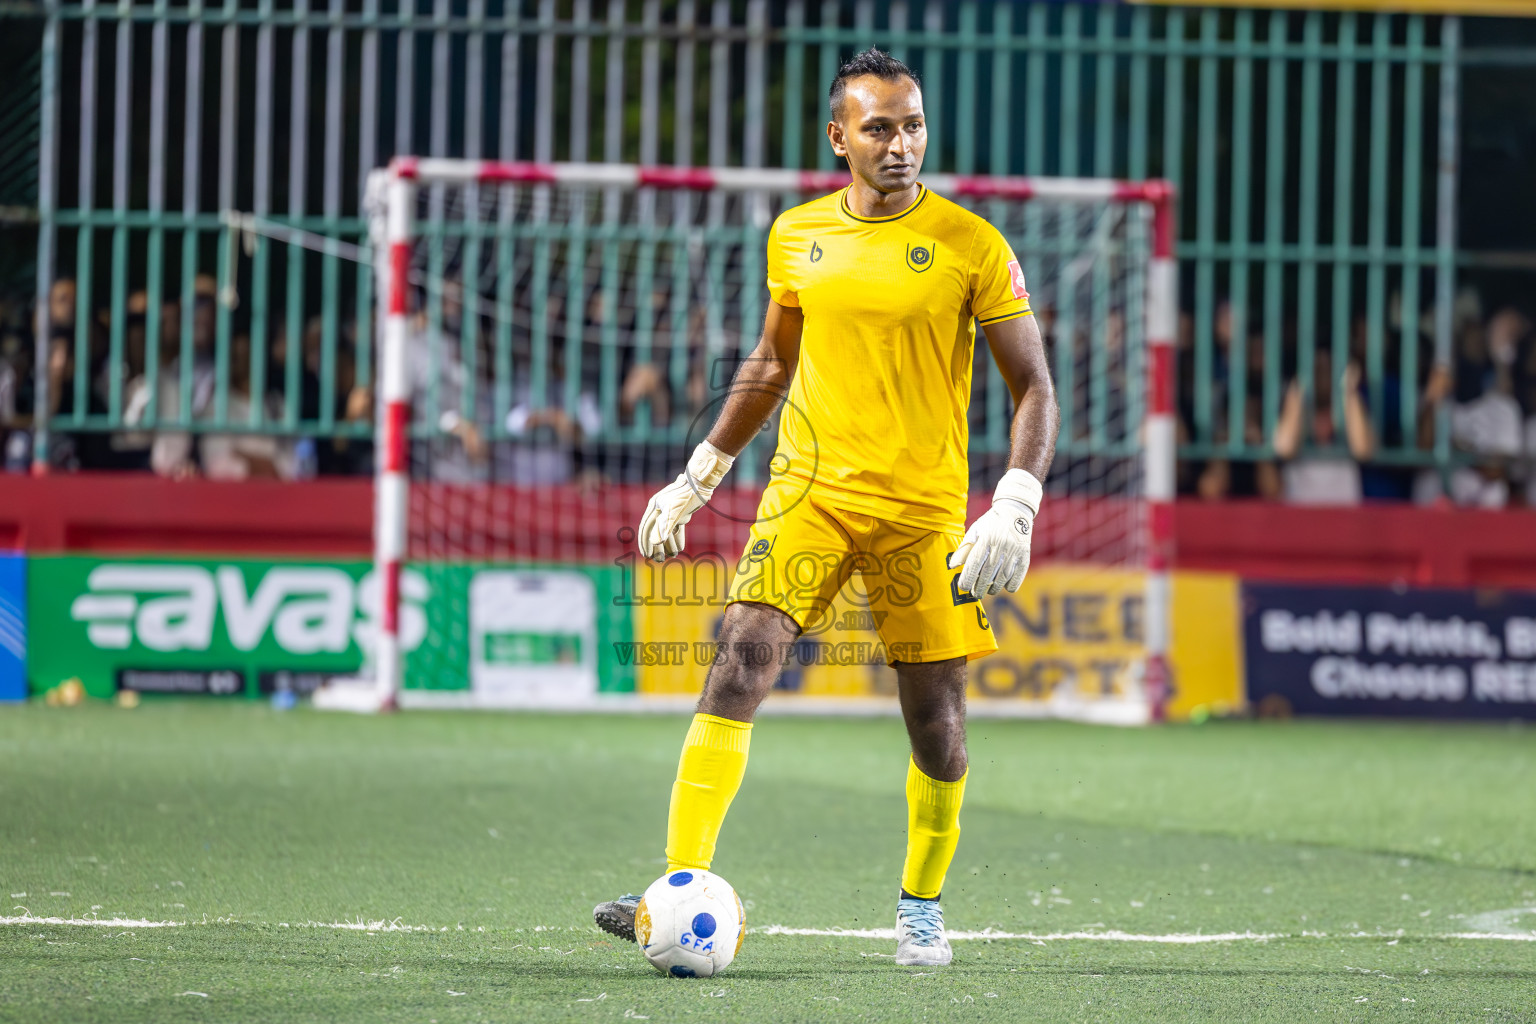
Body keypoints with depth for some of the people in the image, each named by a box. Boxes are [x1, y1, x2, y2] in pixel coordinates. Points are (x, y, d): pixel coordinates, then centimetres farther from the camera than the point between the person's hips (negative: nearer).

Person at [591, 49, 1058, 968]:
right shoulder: (797, 236, 5)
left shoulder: (972, 246, -5)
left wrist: (1016, 508, -15)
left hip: (924, 506, -2)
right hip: (810, 488, 2)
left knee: (935, 712, 4)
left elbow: (1035, 387, -2)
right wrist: (698, 478, 20)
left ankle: (922, 906, 27)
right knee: (743, 661, -16)